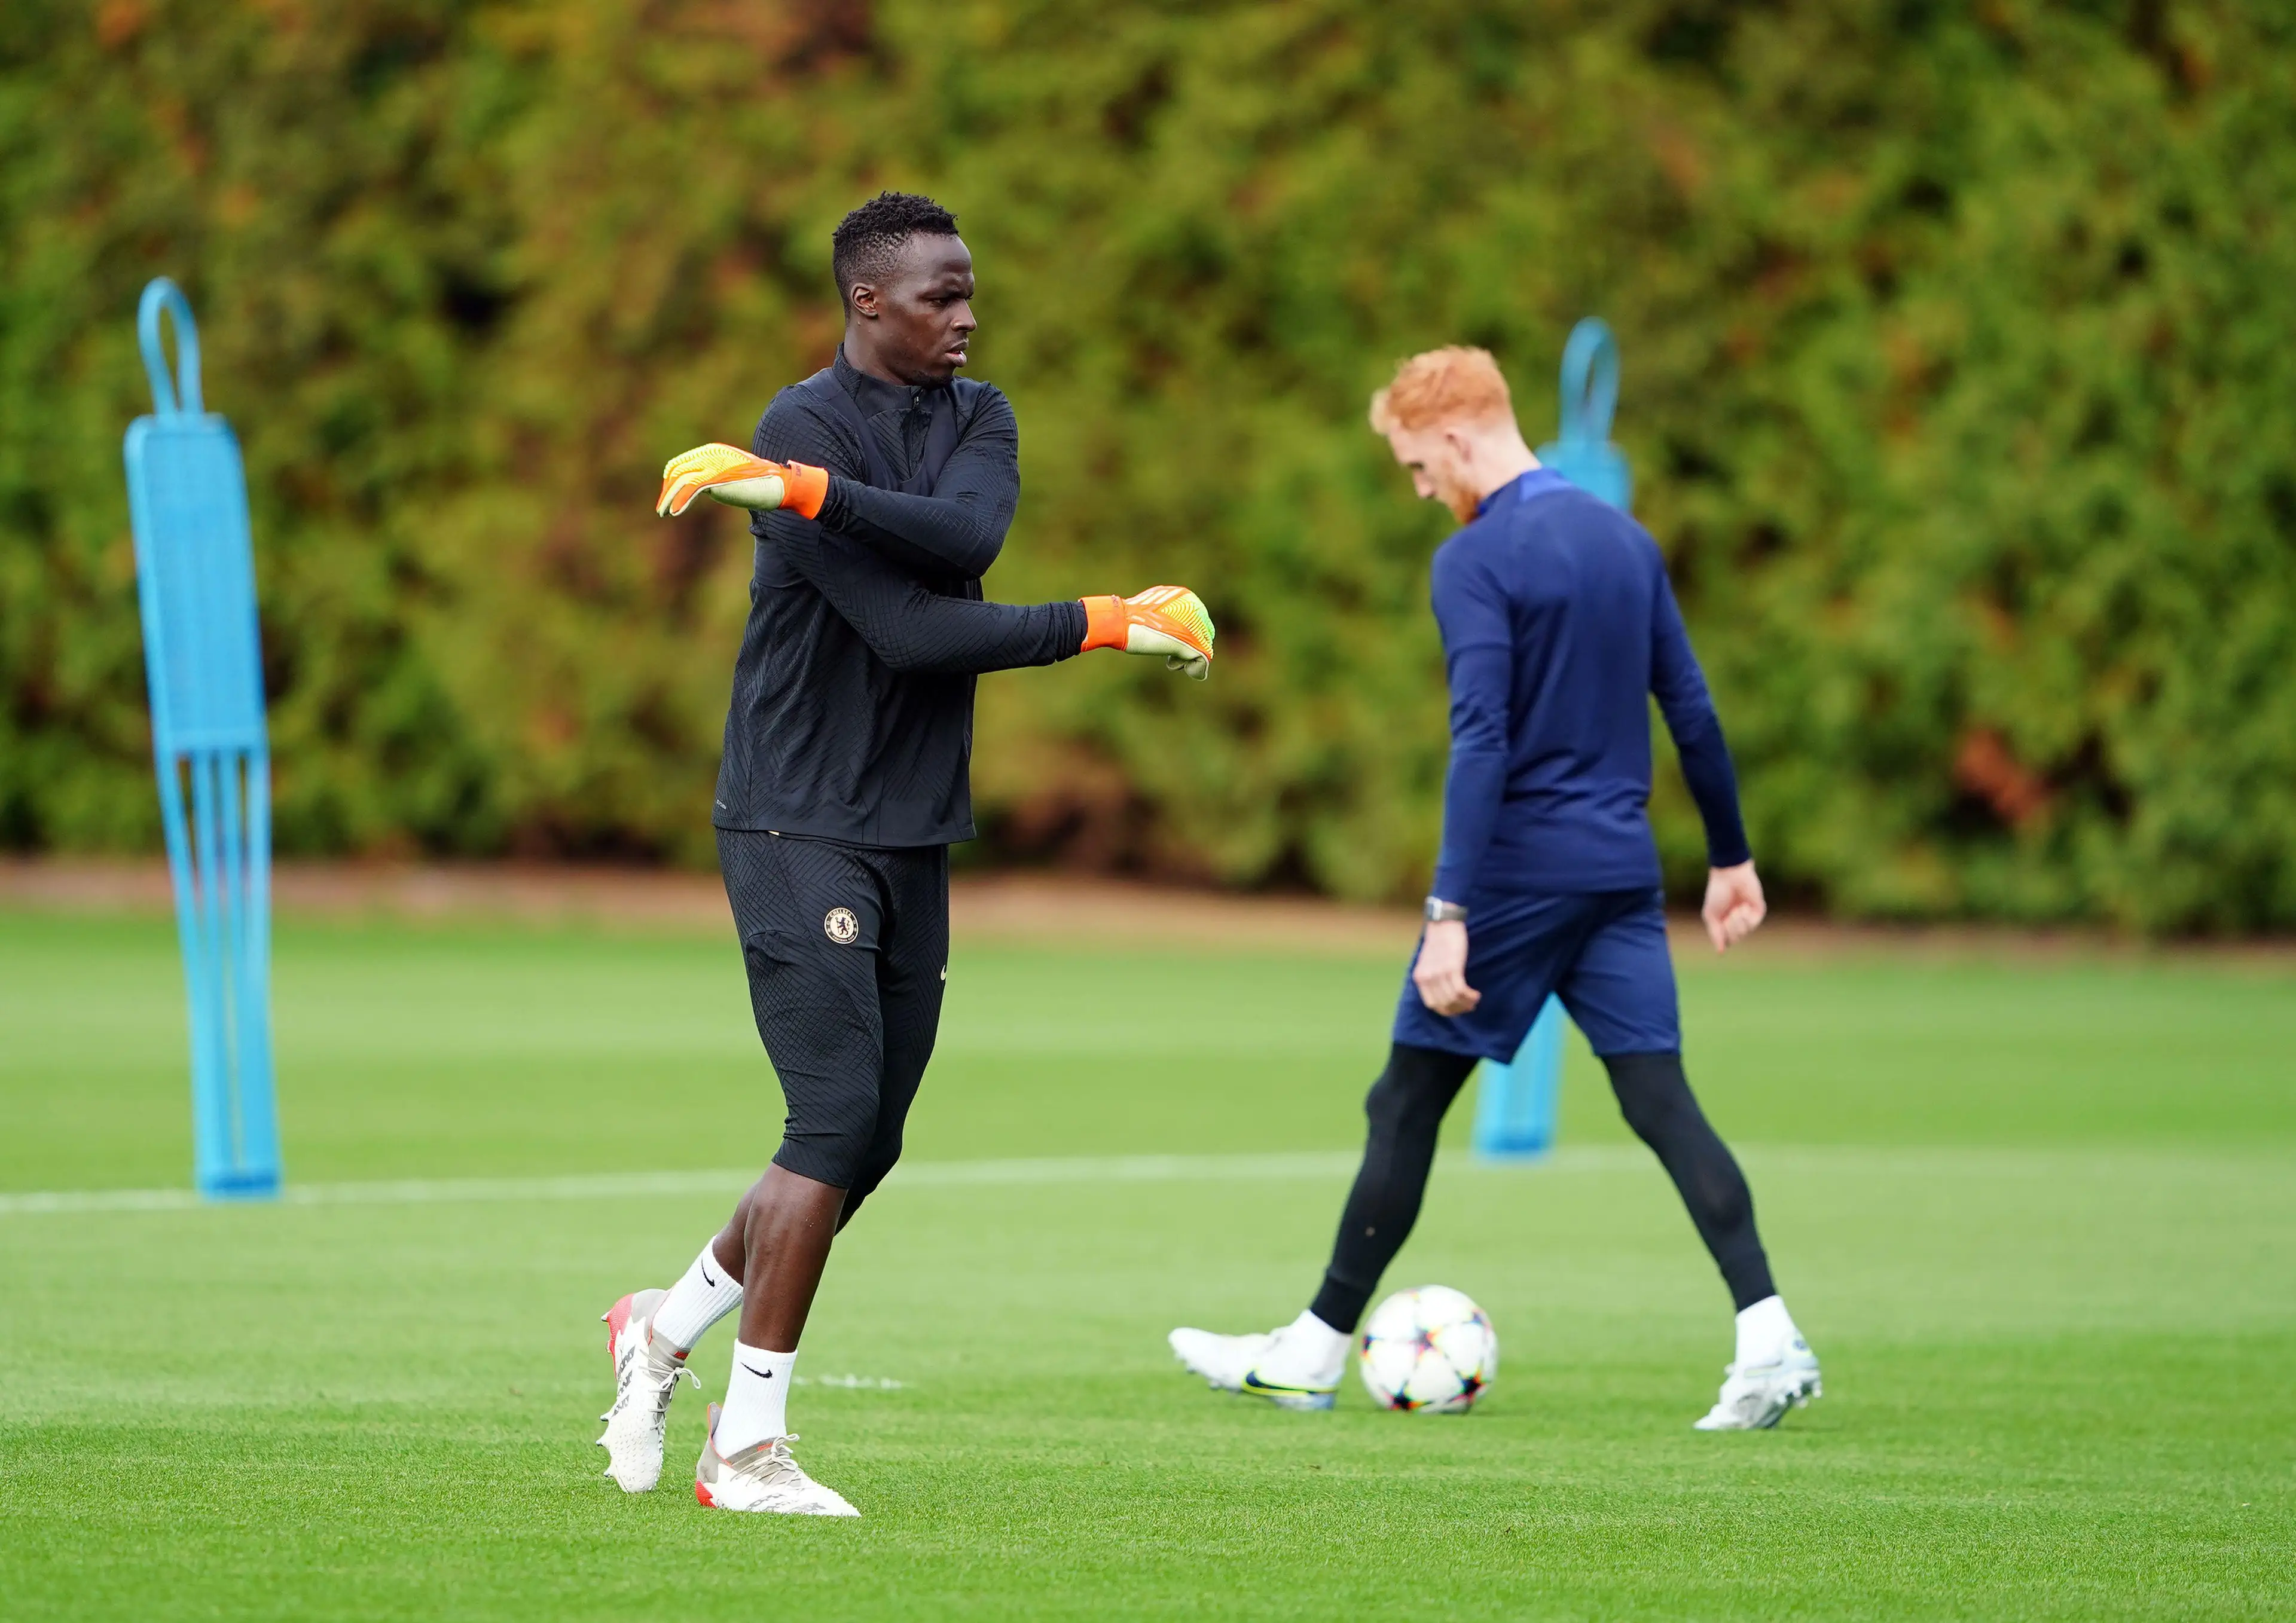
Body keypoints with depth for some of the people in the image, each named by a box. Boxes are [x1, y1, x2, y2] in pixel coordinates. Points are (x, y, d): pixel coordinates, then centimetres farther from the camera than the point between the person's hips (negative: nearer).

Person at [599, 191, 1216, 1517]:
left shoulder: (978, 418, 10)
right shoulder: (808, 425, -12)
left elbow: (970, 534, -15)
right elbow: (910, 632, -20)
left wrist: (805, 490, -26)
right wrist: (1108, 625, -15)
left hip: (915, 836, 7)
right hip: (801, 825, -7)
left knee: (866, 1146, 7)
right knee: (837, 1123, -14)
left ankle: (667, 1328, 28)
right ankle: (748, 1446, -7)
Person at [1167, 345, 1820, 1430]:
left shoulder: (1476, 561, -12)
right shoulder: (1627, 542, 10)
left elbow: (1481, 741, -20)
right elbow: (1691, 710, 13)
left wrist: (1451, 912, -23)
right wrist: (1730, 857, 21)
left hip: (1519, 872, -6)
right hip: (1623, 874, 6)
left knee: (1408, 1102, 5)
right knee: (1661, 1099, 1)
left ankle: (1316, 1352, 14)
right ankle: (1768, 1336, -14)